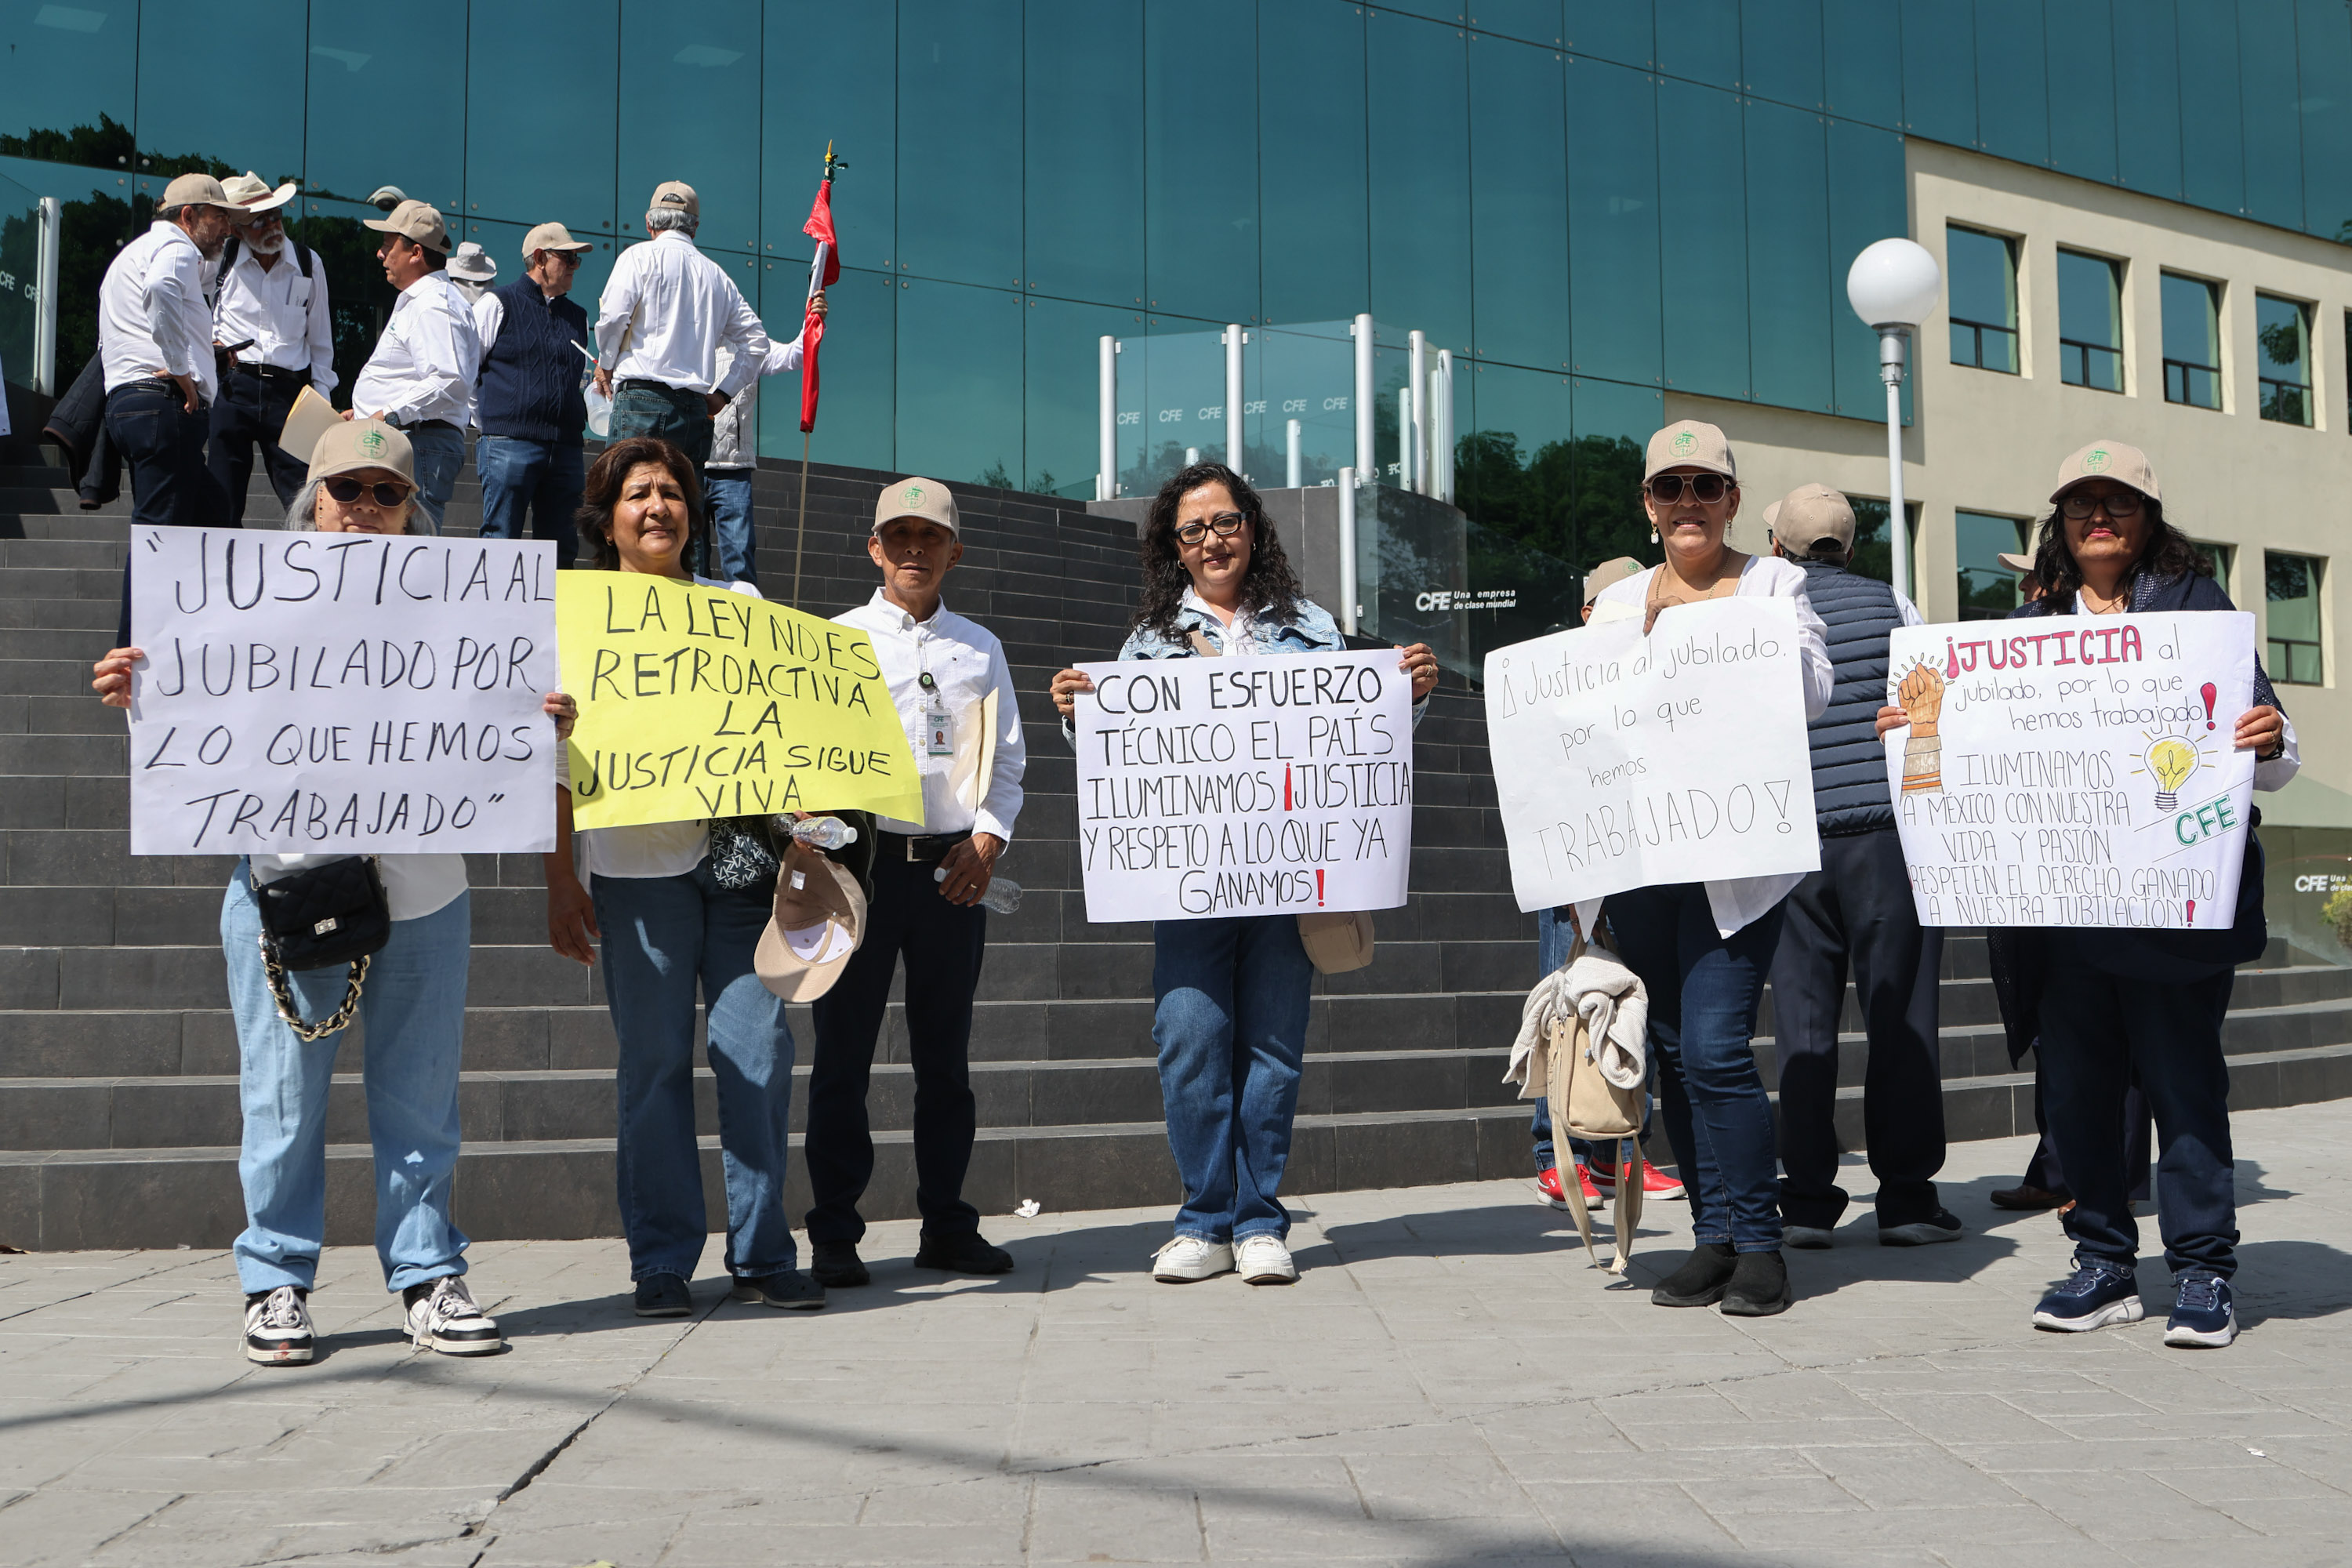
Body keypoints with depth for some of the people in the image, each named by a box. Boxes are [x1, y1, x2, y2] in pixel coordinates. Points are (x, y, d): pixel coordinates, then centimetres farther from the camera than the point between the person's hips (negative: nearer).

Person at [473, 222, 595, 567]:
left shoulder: (577, 316, 20)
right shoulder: (497, 305, 4)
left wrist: (577, 424, 12)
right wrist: (490, 421, 4)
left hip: (565, 448, 5)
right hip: (509, 445, -5)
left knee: (561, 551, 3)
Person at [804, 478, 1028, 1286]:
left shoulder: (980, 648, 14)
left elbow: (1008, 759, 14)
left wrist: (987, 841, 0)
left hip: (954, 867, 2)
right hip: (862, 859, -2)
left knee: (945, 1055, 7)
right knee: (844, 1052, -1)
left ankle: (947, 1226, 16)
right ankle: (834, 1236, 7)